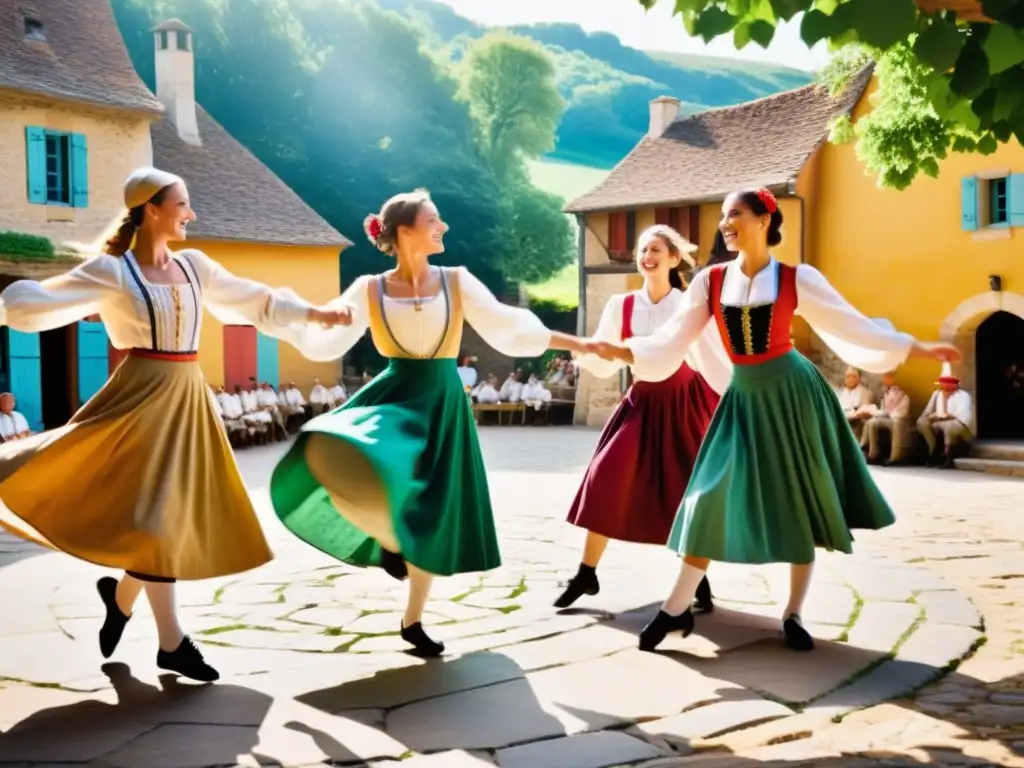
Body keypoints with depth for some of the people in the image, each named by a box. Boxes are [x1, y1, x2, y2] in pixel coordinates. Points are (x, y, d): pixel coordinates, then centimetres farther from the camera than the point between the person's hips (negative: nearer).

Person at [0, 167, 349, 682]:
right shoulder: (112, 270, -6)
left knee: (181, 511, 9)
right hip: (141, 396, -6)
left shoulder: (194, 265, 10)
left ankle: (120, 593, 34)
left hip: (188, 399, 6)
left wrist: (313, 313, 16)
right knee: (154, 512, -6)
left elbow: (253, 301, 19)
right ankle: (171, 642, 4)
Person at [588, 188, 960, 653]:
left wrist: (917, 349, -3)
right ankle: (678, 608, 8)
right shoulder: (710, 282, -3)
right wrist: (622, 351, -15)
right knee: (714, 497, -3)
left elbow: (853, 327, -1)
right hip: (745, 397, 1)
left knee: (801, 501, 4)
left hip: (793, 392, -1)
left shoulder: (797, 279, -8)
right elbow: (671, 342, -2)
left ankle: (793, 614, 19)